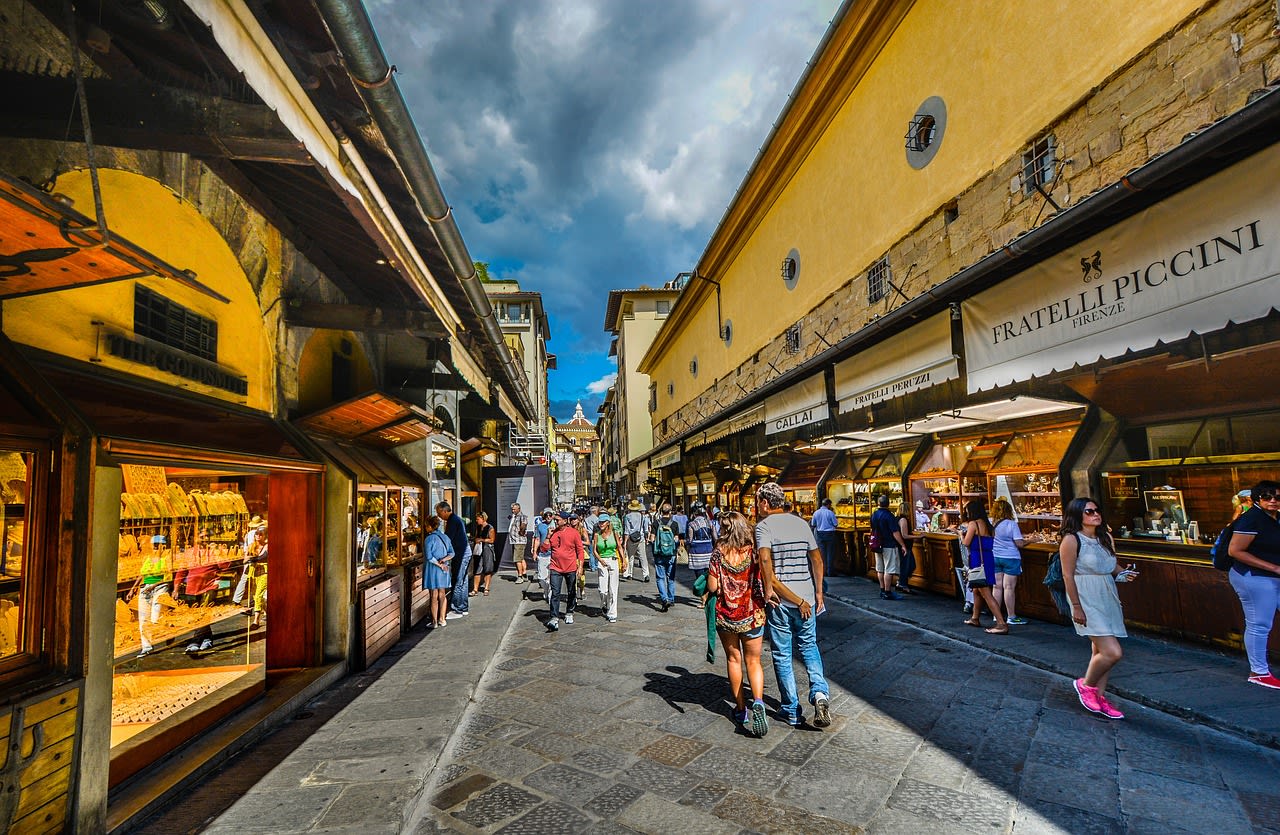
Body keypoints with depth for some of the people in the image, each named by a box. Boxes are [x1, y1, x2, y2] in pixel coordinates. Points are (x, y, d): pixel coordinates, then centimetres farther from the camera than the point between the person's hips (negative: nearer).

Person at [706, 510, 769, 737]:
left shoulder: (719, 553, -12)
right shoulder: (754, 551, -10)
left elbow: (712, 587, -11)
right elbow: (766, 582, -10)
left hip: (725, 615, 0)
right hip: (753, 615, 0)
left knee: (733, 660, 17)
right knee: (753, 661, 13)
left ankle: (741, 710, 23)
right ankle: (757, 702, -10)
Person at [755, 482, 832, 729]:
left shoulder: (764, 526, -9)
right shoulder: (801, 523, 8)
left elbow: (765, 560, -25)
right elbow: (817, 559, 10)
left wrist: (769, 588, -16)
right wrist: (818, 592, 15)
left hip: (780, 600, -4)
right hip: (806, 597, 5)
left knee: (782, 655, 9)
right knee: (808, 646, 22)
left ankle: (792, 712, 16)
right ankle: (819, 692, 1)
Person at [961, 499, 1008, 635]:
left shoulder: (973, 523, -11)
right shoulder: (986, 524, 13)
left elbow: (966, 542, -13)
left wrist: (962, 536, 9)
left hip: (978, 559, -9)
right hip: (987, 558, 9)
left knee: (985, 593, -9)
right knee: (976, 590, 22)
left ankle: (1002, 624, -13)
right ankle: (975, 618, 35)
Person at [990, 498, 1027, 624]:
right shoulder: (1011, 524, -14)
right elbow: (1019, 543, -15)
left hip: (994, 557, 4)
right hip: (1010, 558, -4)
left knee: (997, 586, 10)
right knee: (1009, 587, 0)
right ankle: (1011, 617, 7)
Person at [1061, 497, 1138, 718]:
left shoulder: (1106, 538, 10)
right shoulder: (1071, 540, -12)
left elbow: (1112, 566, 20)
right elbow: (1068, 576, -14)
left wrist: (1123, 573, -3)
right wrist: (1076, 607, -16)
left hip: (1107, 598, 7)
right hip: (1087, 601, -7)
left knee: (1100, 651, 13)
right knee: (1113, 652, -12)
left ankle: (1099, 698, 25)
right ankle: (1085, 685, 12)